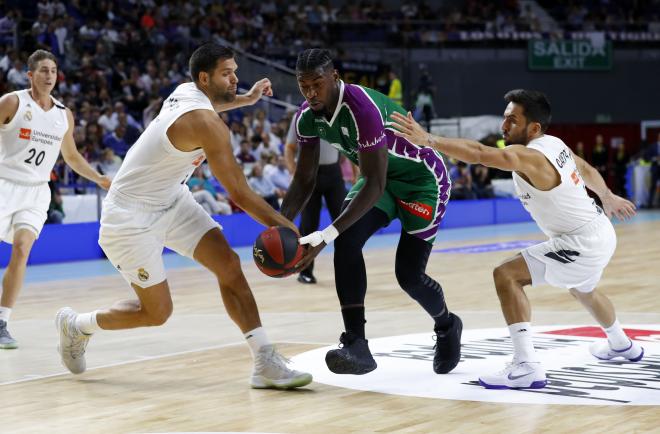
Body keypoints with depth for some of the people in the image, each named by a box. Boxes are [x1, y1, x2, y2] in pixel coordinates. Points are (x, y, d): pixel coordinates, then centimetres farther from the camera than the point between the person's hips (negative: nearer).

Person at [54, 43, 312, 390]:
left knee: (228, 263, -7)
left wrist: (246, 99, 29)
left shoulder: (185, 91, -1)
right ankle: (75, 324, 24)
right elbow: (240, 195, -26)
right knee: (157, 312, -2)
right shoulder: (207, 124, -27)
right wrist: (288, 230, -21)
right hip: (131, 214, -9)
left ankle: (266, 364, -9)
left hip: (170, 201, 9)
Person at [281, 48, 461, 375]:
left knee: (409, 273, -9)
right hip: (381, 177, 7)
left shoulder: (362, 109, -36)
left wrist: (328, 234, -43)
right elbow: (304, 180, -3)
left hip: (422, 178, -7)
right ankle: (356, 345, -18)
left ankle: (446, 327, 25)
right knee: (347, 241, -19)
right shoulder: (307, 117, -11)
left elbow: (374, 186, -37)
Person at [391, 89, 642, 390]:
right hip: (601, 232, 10)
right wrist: (608, 197, 41)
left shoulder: (530, 156, -24)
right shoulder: (554, 144, 4)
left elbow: (478, 153, -39)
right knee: (581, 288, 38)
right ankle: (621, 345, 65)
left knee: (506, 275, -16)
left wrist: (427, 140, -43)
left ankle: (526, 366, -22)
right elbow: (587, 170, 23)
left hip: (582, 244, -10)